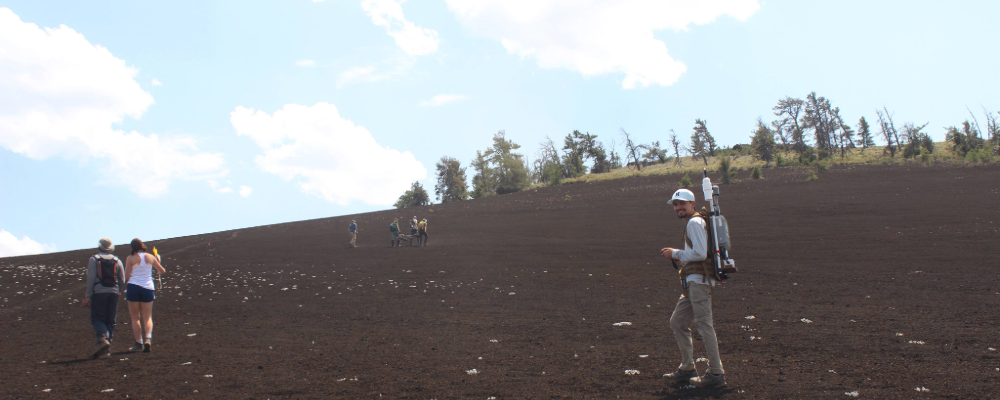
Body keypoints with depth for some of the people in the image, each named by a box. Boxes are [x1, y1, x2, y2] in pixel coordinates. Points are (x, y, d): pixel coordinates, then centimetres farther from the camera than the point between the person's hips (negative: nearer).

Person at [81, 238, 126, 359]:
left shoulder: (94, 259, 1)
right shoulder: (117, 261, 10)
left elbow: (91, 278, -6)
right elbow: (122, 280, 8)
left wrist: (88, 296, -4)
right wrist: (118, 292, 24)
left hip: (98, 293, -3)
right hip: (113, 292, 3)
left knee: (97, 319, 1)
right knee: (110, 321, 7)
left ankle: (103, 340, -25)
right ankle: (107, 349, 5)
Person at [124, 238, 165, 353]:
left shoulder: (130, 258, -3)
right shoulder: (150, 257, 5)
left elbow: (126, 276, -5)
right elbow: (162, 271, 15)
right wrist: (158, 262, 35)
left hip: (133, 287, -2)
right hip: (148, 288, 2)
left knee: (135, 317, 8)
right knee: (147, 317, 8)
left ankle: (139, 342, 5)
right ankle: (148, 338, -15)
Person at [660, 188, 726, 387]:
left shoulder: (695, 222, -8)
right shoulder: (692, 223, 23)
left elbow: (700, 253, -18)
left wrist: (675, 253, -8)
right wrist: (681, 260, 13)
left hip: (699, 280, -11)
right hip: (694, 282, 11)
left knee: (703, 324, -9)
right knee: (677, 322, 13)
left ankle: (716, 373, -5)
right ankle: (687, 369, 18)